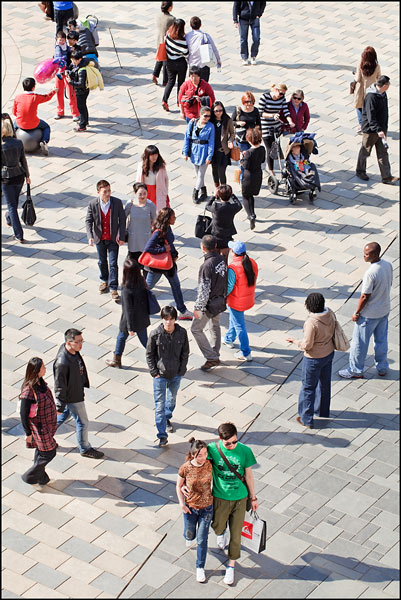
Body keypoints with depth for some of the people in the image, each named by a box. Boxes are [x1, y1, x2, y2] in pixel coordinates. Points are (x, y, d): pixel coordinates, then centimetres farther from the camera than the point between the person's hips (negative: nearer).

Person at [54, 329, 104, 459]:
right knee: (82, 423, 9)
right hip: (72, 398, -9)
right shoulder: (62, 362, -36)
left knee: (62, 416, 27)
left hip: (77, 392, 9)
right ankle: (85, 449, 30)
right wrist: (60, 405, -20)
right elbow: (59, 385, -27)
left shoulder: (74, 351, -8)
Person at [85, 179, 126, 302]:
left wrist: (121, 236, -10)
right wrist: (90, 236, -23)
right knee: (102, 262, 19)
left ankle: (113, 289, 1)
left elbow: (122, 220, -6)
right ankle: (105, 281, 42)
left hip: (113, 238, -2)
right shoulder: (93, 204, -13)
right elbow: (88, 221, -9)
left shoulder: (117, 202, -14)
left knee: (113, 263, -4)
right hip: (99, 238, 2)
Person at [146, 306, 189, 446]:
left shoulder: (182, 333, -10)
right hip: (160, 375, -3)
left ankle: (167, 418, 53)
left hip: (176, 374, 3)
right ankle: (162, 435, -1)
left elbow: (185, 352, 2)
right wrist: (154, 372, -8)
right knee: (160, 405, -5)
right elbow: (149, 354, -5)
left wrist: (182, 370, -2)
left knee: (172, 399, 24)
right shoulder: (155, 334, -16)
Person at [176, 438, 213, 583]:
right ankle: (189, 537, 57)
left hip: (207, 508, 0)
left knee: (202, 540, 5)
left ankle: (200, 568, 24)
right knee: (189, 535, 19)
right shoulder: (185, 468, -21)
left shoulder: (209, 465, -18)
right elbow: (179, 486, -5)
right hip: (190, 508, 0)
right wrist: (182, 504, -12)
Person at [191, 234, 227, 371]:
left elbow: (204, 290, -26)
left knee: (196, 329, 7)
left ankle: (211, 358, 5)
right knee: (215, 326, 25)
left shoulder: (207, 266, -29)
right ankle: (215, 355, 38)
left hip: (209, 304, -8)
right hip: (221, 301, 8)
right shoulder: (221, 259, -5)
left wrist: (198, 308, -16)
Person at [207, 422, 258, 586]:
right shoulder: (212, 449, -18)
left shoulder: (245, 451, -15)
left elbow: (248, 475, -2)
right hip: (220, 497, 0)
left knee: (236, 533, 7)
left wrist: (253, 497, 7)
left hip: (240, 498, 0)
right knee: (217, 526, 20)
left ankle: (231, 566, 26)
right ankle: (221, 533, 59)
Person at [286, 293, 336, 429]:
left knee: (308, 387, 11)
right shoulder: (330, 314, -12)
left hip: (314, 359, -7)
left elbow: (307, 345, -26)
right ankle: (323, 411, 45)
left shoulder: (312, 322, -34)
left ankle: (306, 419, 23)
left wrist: (295, 341, -9)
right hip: (329, 353, 7)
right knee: (325, 383, 26)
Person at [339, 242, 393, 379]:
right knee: (381, 340, 22)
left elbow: (365, 297, -23)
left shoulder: (371, 273, -32)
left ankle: (356, 371, 23)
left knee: (359, 343, 10)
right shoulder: (388, 265, -8)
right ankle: (382, 368, 36)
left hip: (369, 315, -8)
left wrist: (357, 313, -10)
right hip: (385, 310, 8)